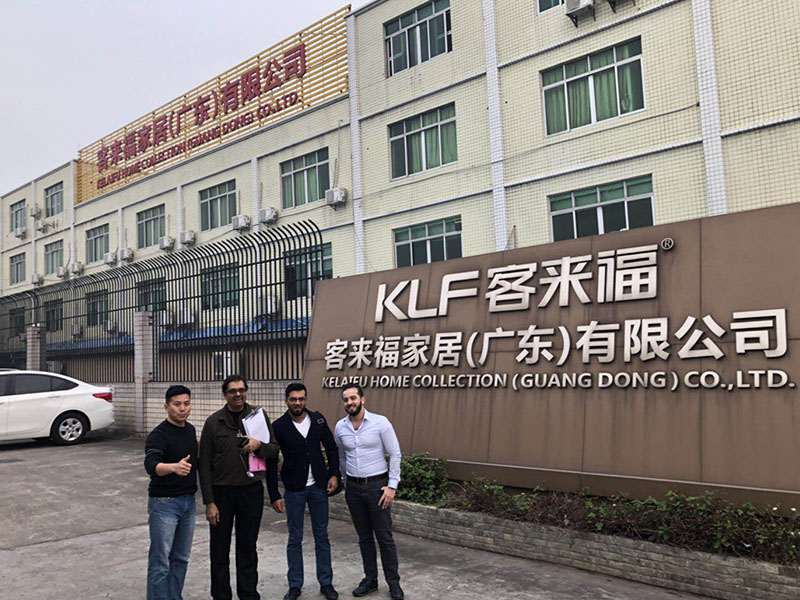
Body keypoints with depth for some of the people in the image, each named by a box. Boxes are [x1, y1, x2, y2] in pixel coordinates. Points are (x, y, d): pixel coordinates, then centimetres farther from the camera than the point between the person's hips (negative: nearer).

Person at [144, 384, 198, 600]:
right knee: (160, 562, -2)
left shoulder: (190, 430, 7)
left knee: (181, 558, 15)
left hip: (188, 501, 7)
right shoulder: (158, 435, -16)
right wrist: (174, 467, -51)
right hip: (164, 503, -7)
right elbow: (151, 466, -34)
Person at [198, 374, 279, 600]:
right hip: (221, 492, -1)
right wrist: (209, 502, -8)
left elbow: (274, 450, 4)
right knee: (220, 550, 8)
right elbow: (205, 465, -4)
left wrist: (258, 446, -19)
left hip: (252, 491, 1)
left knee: (248, 548, 13)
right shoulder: (213, 422, -4)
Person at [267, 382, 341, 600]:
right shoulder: (279, 426, -10)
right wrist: (274, 496, -9)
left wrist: (334, 474, -3)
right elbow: (271, 462, -7)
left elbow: (331, 447, 9)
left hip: (319, 486, 2)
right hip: (294, 490, -2)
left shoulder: (318, 420, -2)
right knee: (295, 539, 7)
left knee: (322, 537, 10)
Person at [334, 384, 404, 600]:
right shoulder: (340, 427, 1)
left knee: (384, 537, 2)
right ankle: (370, 579, 26)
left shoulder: (380, 422, -11)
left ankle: (393, 582, 15)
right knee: (364, 536, 13)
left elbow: (395, 454, -8)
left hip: (377, 485, -4)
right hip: (353, 487, 4)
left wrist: (392, 485, -12)